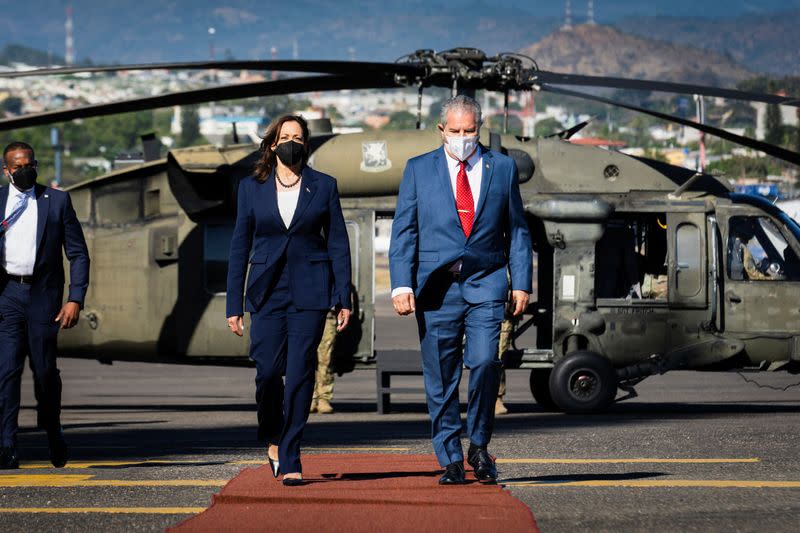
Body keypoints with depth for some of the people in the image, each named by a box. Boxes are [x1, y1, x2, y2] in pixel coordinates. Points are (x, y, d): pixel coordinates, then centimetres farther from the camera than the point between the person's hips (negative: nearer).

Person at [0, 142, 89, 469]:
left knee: (45, 370, 6)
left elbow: (78, 254, 6)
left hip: (44, 294, 0)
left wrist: (76, 299, -4)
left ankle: (53, 432, 31)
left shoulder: (57, 201, 7)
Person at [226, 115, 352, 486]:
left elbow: (338, 243, 5)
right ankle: (273, 440, 24)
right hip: (267, 292, 1)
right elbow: (240, 247, 7)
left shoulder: (324, 186, 5)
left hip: (309, 292, -1)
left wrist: (343, 299, -1)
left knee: (300, 373, -7)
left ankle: (289, 460, -1)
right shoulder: (252, 188, 6)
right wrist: (234, 304, 2)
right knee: (268, 371, -5)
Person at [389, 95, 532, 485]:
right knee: (441, 380, 1)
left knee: (484, 362, -16)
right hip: (437, 287, 0)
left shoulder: (502, 168, 10)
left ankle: (478, 446, 2)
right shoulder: (419, 169, 9)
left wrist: (521, 282, 4)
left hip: (485, 283, 0)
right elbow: (403, 232, 6)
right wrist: (401, 284, -5)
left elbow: (517, 231, 12)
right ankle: (451, 460, 10)